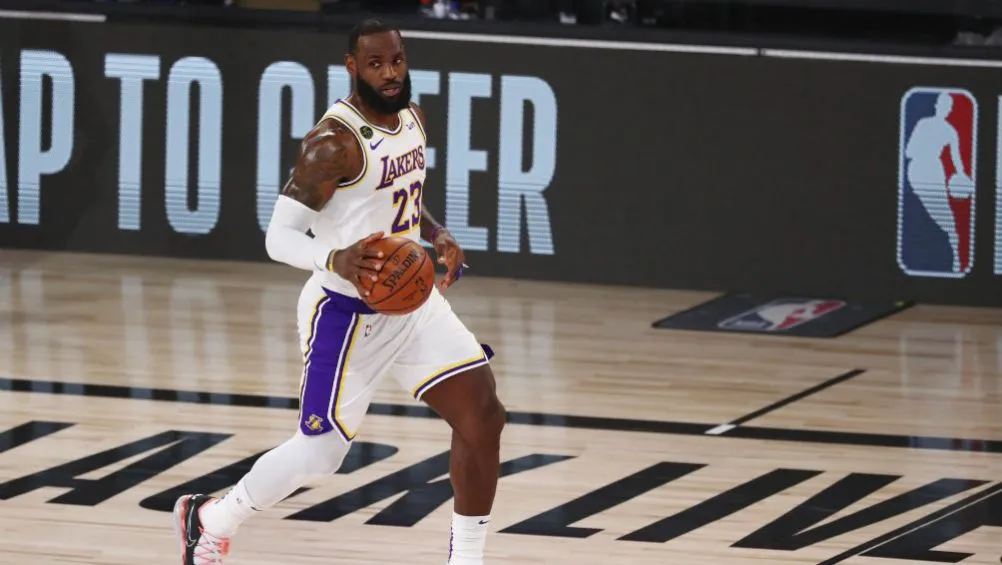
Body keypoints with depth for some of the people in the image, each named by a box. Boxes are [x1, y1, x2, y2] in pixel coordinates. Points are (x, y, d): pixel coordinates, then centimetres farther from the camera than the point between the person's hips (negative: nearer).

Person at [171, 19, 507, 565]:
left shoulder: (412, 118, 4)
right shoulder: (335, 141, -21)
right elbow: (279, 236, -20)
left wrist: (436, 233, 4)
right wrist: (336, 261, -37)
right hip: (347, 313, -7)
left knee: (483, 416, -3)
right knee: (320, 452, 3)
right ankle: (210, 518, 27)